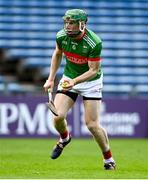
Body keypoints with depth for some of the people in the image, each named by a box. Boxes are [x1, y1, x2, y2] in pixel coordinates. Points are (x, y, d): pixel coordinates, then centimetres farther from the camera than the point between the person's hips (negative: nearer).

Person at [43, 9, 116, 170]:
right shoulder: (61, 36, -13)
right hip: (68, 79, 4)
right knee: (58, 116, -14)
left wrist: (75, 81, -35)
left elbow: (94, 70, -21)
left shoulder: (94, 43, -27)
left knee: (92, 124, -10)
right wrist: (51, 79, 5)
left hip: (91, 81, -4)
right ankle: (64, 138, 22)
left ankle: (108, 159, 13)